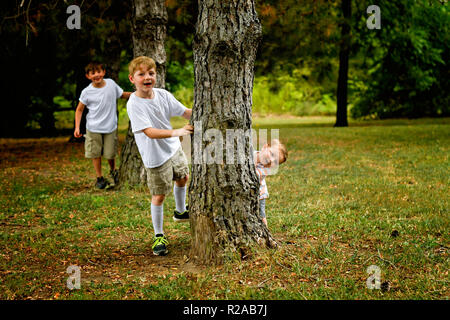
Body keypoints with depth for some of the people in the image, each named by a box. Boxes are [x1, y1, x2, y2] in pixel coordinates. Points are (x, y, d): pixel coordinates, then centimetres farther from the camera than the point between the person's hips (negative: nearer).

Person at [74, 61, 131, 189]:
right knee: (96, 154, 5)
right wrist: (77, 127, -6)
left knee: (110, 154, 6)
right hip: (93, 128, -1)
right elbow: (79, 109, 1)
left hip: (110, 127, 1)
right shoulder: (86, 92, -10)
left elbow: (123, 95, 14)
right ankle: (99, 177, 23)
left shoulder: (111, 84, -4)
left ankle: (113, 171, 36)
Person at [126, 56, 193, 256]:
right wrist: (176, 132, -44)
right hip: (155, 157, -7)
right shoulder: (134, 104, -25)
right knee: (159, 196, 1)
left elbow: (184, 112, 4)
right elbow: (149, 132, -33)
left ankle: (180, 212, 54)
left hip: (174, 148, 7)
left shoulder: (162, 95, -6)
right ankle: (158, 236, 18)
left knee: (182, 178, 26)